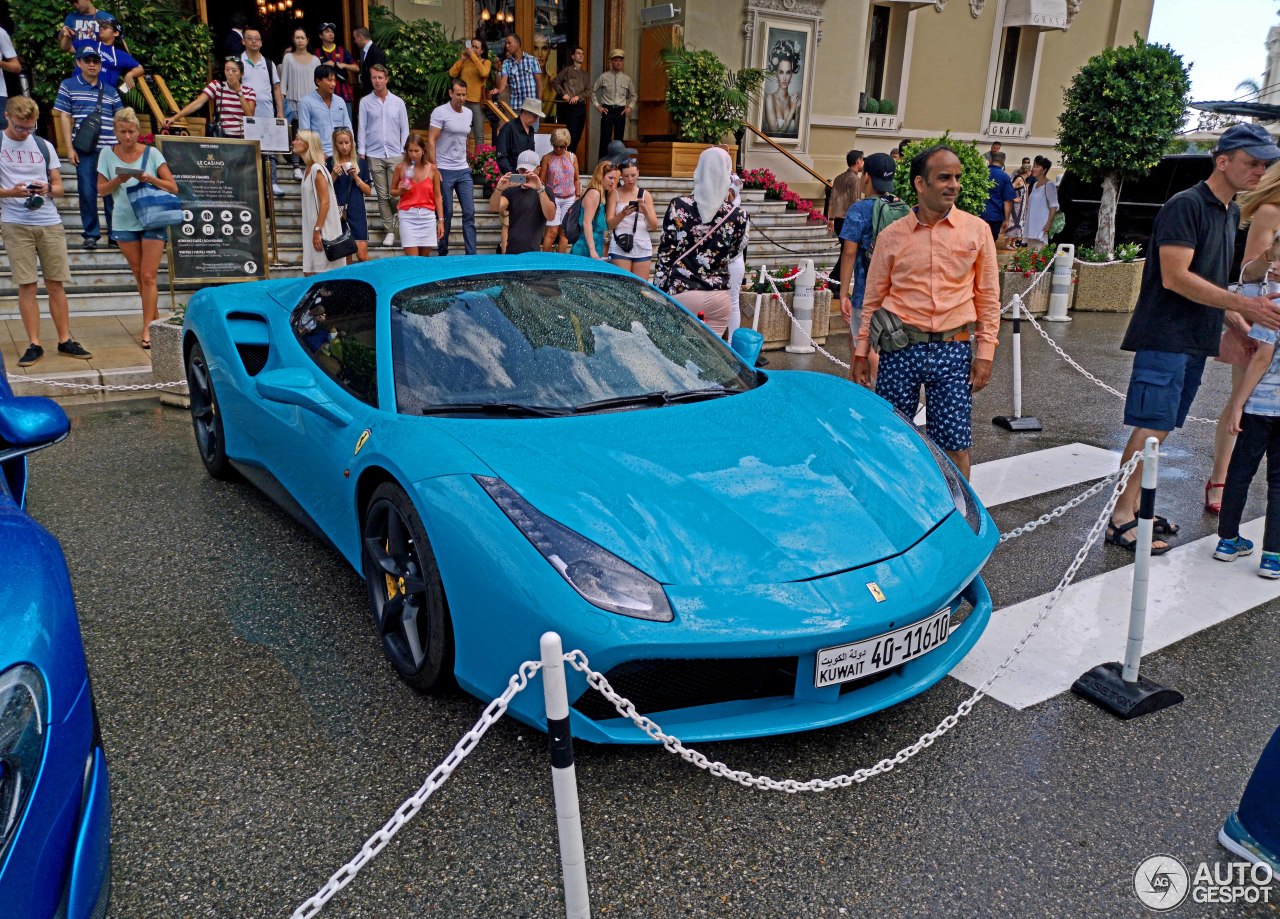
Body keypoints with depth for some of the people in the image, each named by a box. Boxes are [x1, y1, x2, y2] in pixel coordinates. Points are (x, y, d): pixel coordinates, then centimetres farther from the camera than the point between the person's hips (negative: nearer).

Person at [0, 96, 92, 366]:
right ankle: (34, 344, 3)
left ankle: (65, 340, 10)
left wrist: (48, 189, -9)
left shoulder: (44, 146, 13)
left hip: (50, 222, 2)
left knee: (56, 284, 3)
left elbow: (59, 187, 13)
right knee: (26, 286, -2)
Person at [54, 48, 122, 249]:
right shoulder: (68, 86, 7)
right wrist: (70, 148, -4)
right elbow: (64, 117, 4)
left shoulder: (110, 91, 13)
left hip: (110, 149, 2)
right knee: (87, 192, 0)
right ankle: (91, 234, 7)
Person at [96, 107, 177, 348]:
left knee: (148, 276, -8)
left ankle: (147, 330, -7)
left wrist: (150, 179, -19)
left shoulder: (151, 153, -1)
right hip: (124, 222, 3)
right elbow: (101, 190, 5)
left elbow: (173, 187, -3)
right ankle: (155, 319, 22)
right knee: (139, 276, 9)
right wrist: (118, 180, -13)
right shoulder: (108, 155, 5)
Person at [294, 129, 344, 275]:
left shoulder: (317, 169, -12)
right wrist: (313, 231, 17)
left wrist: (317, 231, -21)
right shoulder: (307, 169, 14)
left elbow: (325, 202, -18)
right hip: (312, 229, 9)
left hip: (322, 230, -9)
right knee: (309, 274, 7)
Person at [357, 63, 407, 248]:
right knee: (382, 196, 0)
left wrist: (404, 152, 1)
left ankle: (391, 225, 15)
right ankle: (389, 230, 6)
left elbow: (404, 129, 11)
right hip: (374, 156, 0)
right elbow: (362, 129, 6)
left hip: (395, 155, 0)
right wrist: (361, 153, -1)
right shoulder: (365, 102, 6)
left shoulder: (398, 102, 9)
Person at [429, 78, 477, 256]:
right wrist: (434, 169, -15)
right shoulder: (440, 112, -7)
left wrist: (465, 161, 16)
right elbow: (431, 141, -10)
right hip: (444, 171, -5)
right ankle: (443, 253, 13)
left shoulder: (468, 113, 11)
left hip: (464, 170, 5)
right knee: (446, 213, 1)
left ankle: (471, 254, 2)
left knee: (469, 213, 0)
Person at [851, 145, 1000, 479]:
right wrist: (861, 352, 4)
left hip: (953, 349, 0)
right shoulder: (892, 235, 4)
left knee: (955, 445, 2)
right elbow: (873, 299, 7)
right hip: (901, 349, 0)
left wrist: (985, 352, 0)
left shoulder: (977, 231, 4)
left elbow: (988, 297, 6)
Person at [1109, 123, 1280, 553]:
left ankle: (1134, 505, 17)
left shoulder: (1233, 213, 17)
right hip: (1164, 337, -9)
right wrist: (1243, 304, -21)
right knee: (1151, 428, -10)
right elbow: (1175, 277, -19)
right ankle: (1121, 518, -6)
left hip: (1197, 340, 9)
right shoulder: (1185, 206, -11)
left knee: (1161, 428, 10)